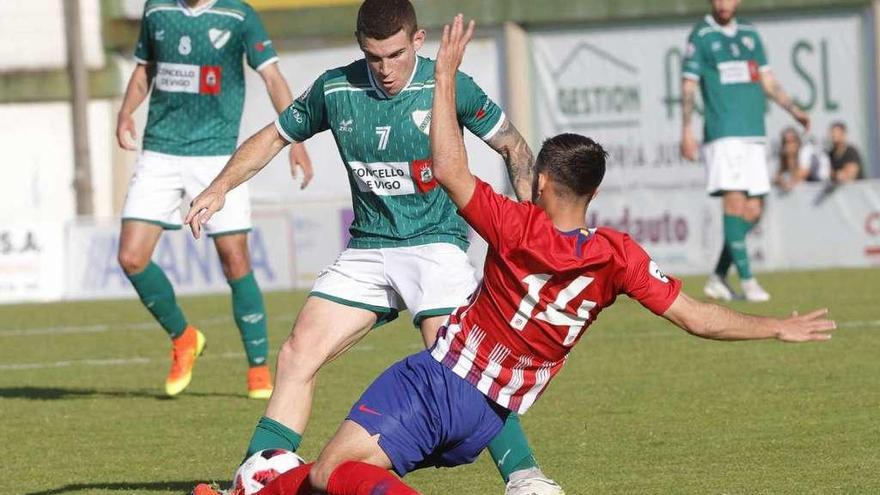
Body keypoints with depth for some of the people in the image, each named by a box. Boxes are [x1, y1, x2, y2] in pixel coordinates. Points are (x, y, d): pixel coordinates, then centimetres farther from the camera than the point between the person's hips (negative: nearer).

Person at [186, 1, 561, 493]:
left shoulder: (450, 87, -9)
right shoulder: (336, 89, -1)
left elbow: (513, 145, 3)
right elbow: (275, 137, 14)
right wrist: (219, 189, 4)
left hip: (435, 244, -4)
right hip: (367, 249, 4)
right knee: (298, 355, -4)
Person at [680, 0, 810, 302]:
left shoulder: (749, 34, 16)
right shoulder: (701, 36, 0)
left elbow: (767, 81, 20)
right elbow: (688, 86, -2)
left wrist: (794, 110, 9)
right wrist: (686, 130, -12)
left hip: (754, 134, 6)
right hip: (723, 134, -6)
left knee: (753, 210, 3)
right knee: (735, 202, -14)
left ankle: (718, 278, 13)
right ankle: (747, 280, -13)